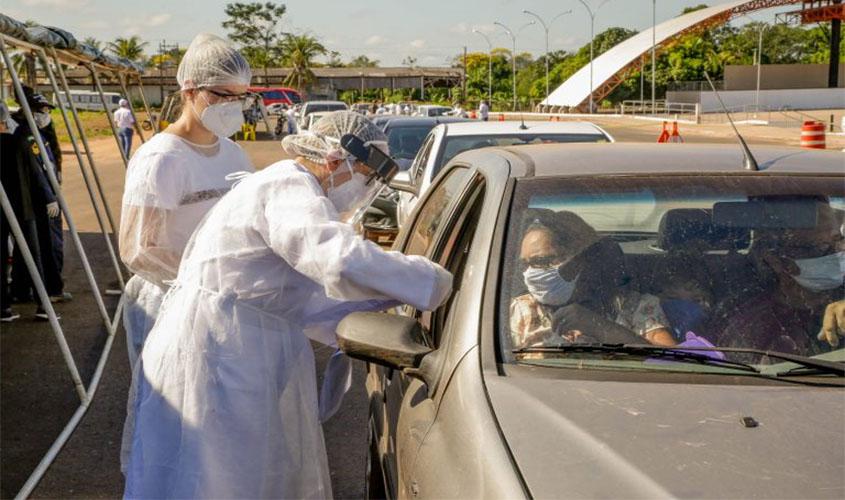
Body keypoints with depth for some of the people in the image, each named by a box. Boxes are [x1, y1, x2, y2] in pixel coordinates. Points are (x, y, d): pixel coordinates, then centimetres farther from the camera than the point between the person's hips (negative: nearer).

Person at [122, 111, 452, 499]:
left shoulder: (283, 187, 17)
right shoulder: (290, 188, -15)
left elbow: (303, 303, 15)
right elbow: (343, 260, -34)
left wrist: (380, 302, 9)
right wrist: (433, 281, -21)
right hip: (215, 356, -10)